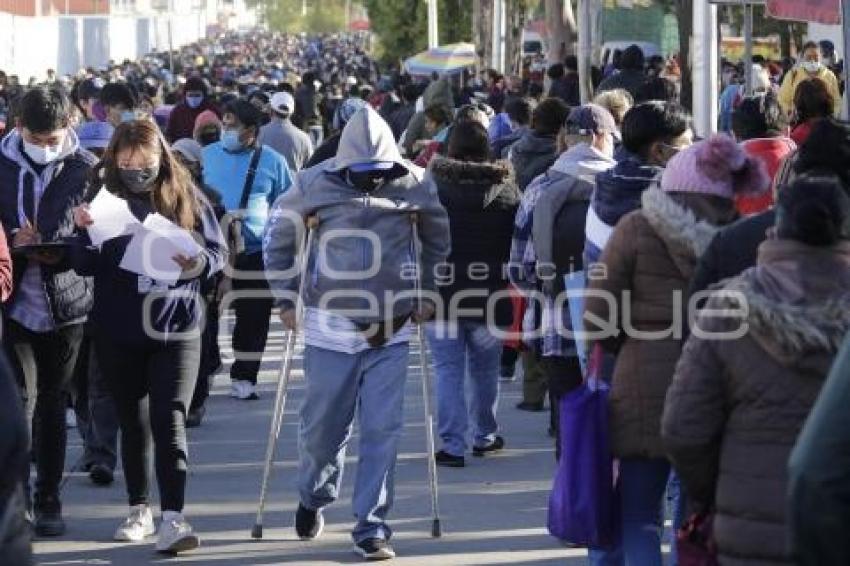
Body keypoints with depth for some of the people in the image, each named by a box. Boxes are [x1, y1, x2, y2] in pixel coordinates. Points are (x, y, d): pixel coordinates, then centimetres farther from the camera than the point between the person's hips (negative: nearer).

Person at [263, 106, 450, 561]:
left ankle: (372, 528, 4)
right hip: (332, 327, -1)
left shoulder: (412, 183, -3)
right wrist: (286, 299, 4)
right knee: (323, 426, 8)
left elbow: (437, 236, 15)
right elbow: (278, 235, 5)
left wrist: (428, 293, 11)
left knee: (383, 430, -3)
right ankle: (313, 498, 37)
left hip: (391, 331, 1)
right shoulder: (316, 183, -8)